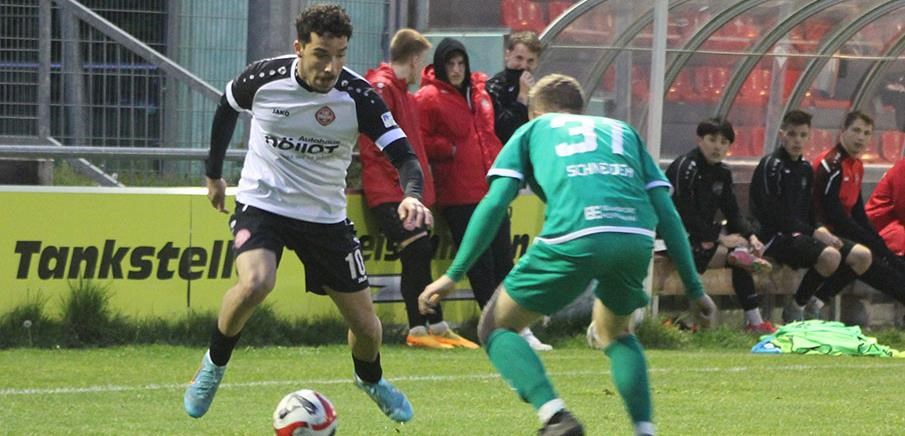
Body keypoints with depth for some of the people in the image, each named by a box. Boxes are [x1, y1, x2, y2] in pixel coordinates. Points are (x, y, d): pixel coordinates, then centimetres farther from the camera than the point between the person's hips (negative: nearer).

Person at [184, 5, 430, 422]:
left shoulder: (357, 96, -18)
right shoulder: (263, 78, -16)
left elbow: (403, 154, -21)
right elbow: (226, 109, 7)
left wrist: (411, 196, -43)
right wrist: (214, 174, 17)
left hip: (325, 216, 2)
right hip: (262, 203, -2)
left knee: (365, 322, 5)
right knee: (255, 283, -32)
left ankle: (370, 380, 42)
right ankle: (214, 364, -5)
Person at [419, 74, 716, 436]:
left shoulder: (532, 130, 26)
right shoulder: (622, 131, 33)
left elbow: (494, 204, 12)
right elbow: (666, 212, 24)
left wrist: (454, 274, 13)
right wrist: (694, 288, 25)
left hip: (571, 239, -4)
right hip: (636, 240, 4)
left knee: (496, 328, 14)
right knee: (615, 334, 33)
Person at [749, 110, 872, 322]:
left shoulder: (805, 167, 16)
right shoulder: (770, 165, -9)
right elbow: (771, 214, -16)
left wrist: (821, 230, -1)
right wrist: (813, 232, -18)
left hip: (802, 233, 9)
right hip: (776, 236, -9)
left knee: (862, 256, -3)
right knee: (830, 255, -34)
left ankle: (814, 304, 5)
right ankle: (795, 308, -16)